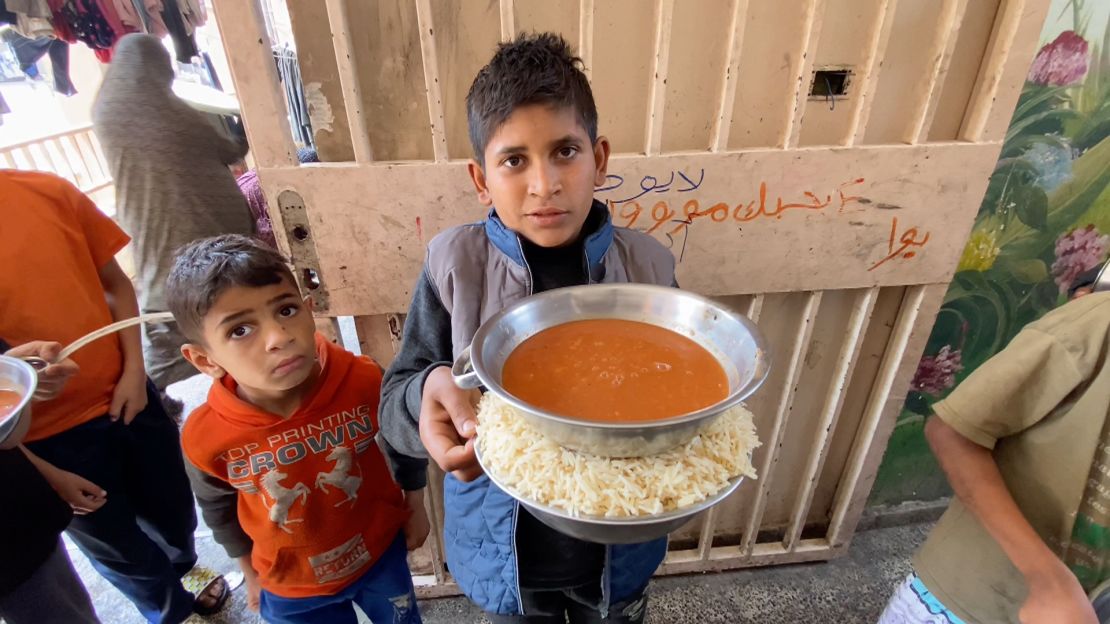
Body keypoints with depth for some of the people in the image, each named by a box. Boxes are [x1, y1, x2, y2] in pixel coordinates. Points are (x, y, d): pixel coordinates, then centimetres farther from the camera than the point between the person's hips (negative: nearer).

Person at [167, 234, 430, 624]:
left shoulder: (363, 380, -30)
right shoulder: (205, 437, -25)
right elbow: (219, 509, -3)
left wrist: (415, 505, 4)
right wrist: (250, 570, 12)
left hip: (382, 552, 0)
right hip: (293, 587, 0)